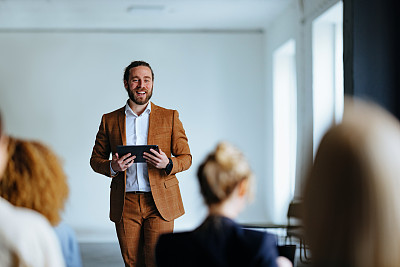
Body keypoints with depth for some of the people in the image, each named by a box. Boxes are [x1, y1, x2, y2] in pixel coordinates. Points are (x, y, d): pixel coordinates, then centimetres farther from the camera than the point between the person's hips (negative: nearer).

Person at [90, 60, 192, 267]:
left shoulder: (170, 117, 6)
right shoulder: (109, 120, 8)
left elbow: (186, 158, 7)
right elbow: (96, 159, 12)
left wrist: (168, 164, -16)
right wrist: (112, 167, -11)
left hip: (160, 203, -1)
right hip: (125, 205, 1)